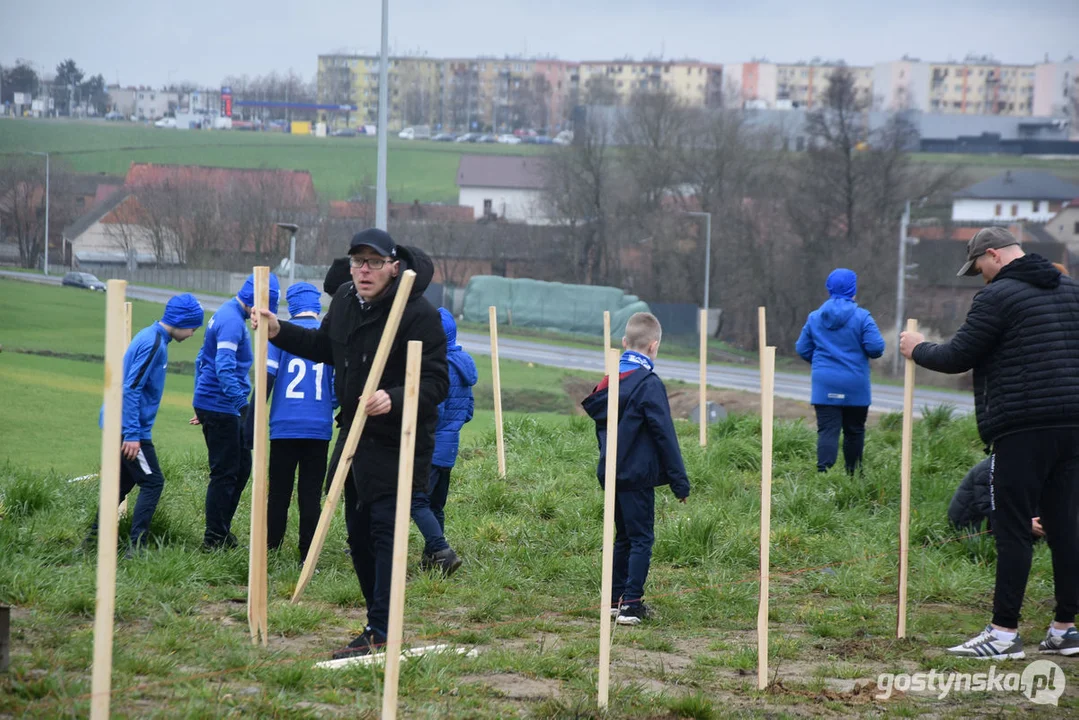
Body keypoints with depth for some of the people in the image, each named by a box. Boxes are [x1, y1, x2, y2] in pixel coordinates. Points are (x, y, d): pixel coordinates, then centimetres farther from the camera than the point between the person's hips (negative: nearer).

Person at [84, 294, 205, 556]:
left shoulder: (152, 337, 11)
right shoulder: (153, 343, -18)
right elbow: (131, 389, -23)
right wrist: (133, 435, -24)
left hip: (123, 426, 10)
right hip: (130, 426, -10)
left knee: (125, 481, 18)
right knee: (153, 483, -6)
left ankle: (94, 537, 23)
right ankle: (136, 545, -8)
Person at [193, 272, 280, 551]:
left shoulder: (225, 315, 15)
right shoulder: (232, 321, -18)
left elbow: (202, 360, 23)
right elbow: (225, 369, -27)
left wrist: (201, 404, 28)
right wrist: (243, 405, -32)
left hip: (210, 404, 10)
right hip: (220, 407, -10)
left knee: (241, 467, 14)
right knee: (225, 473, -4)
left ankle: (221, 532, 20)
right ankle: (214, 540, 1)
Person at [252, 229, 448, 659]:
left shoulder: (418, 314, -20)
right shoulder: (345, 300, 4)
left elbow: (436, 382, -23)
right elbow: (324, 348, 24)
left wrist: (395, 400, -40)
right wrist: (279, 332, 13)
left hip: (397, 442, -8)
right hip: (353, 433, 8)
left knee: (385, 530, -13)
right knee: (359, 533, 14)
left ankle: (380, 631, -12)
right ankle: (379, 620, 27)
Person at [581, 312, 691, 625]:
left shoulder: (611, 381, 8)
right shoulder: (649, 385, -15)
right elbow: (664, 435, -14)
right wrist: (680, 481, -9)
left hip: (612, 474, 7)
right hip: (638, 476, -7)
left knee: (623, 537, 17)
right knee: (641, 538, -2)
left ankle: (615, 599, 19)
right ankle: (631, 605, -8)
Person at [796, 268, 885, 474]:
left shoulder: (815, 317, 4)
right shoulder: (861, 317, -7)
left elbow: (802, 349, 9)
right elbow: (876, 347, -14)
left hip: (825, 386, 1)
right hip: (855, 387, -1)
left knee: (827, 431, -6)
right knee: (854, 431, 13)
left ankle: (824, 472, -23)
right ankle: (853, 475, 23)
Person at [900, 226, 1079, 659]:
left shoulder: (999, 296, -8)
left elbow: (957, 358, -7)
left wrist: (917, 350, 11)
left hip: (1023, 430, -7)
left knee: (1012, 529, -4)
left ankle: (1004, 632, -5)